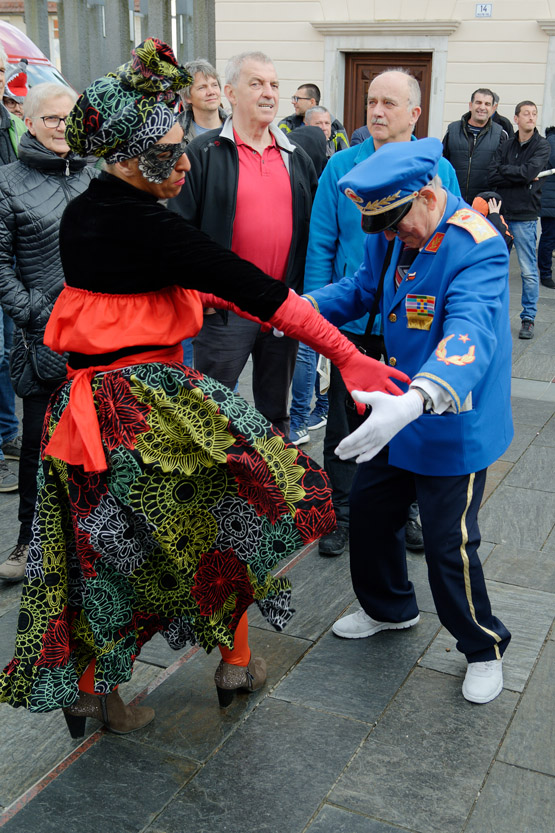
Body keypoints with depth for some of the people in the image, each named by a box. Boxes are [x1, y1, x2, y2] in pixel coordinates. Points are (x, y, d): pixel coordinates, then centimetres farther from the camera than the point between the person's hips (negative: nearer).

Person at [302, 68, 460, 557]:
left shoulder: (438, 171, 0)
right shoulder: (341, 168, -2)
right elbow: (320, 245, -1)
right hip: (352, 320, 0)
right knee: (345, 423, 9)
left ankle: (406, 510, 33)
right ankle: (344, 513, 27)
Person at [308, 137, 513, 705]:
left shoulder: (477, 247, -27)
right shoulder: (392, 234, -2)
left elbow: (469, 333, -42)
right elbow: (361, 288, 13)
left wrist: (417, 399, -59)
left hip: (454, 423, -8)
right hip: (398, 407, 8)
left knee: (449, 545, 0)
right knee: (368, 508, 18)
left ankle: (484, 649, 28)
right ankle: (390, 607, 46)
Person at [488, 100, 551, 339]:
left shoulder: (542, 146, 0)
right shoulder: (505, 146, 9)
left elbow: (528, 171, -16)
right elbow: (492, 177, -5)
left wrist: (504, 170, -3)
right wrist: (523, 178, -11)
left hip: (525, 216, -3)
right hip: (500, 212, 3)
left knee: (529, 270, -1)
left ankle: (528, 318, 7)